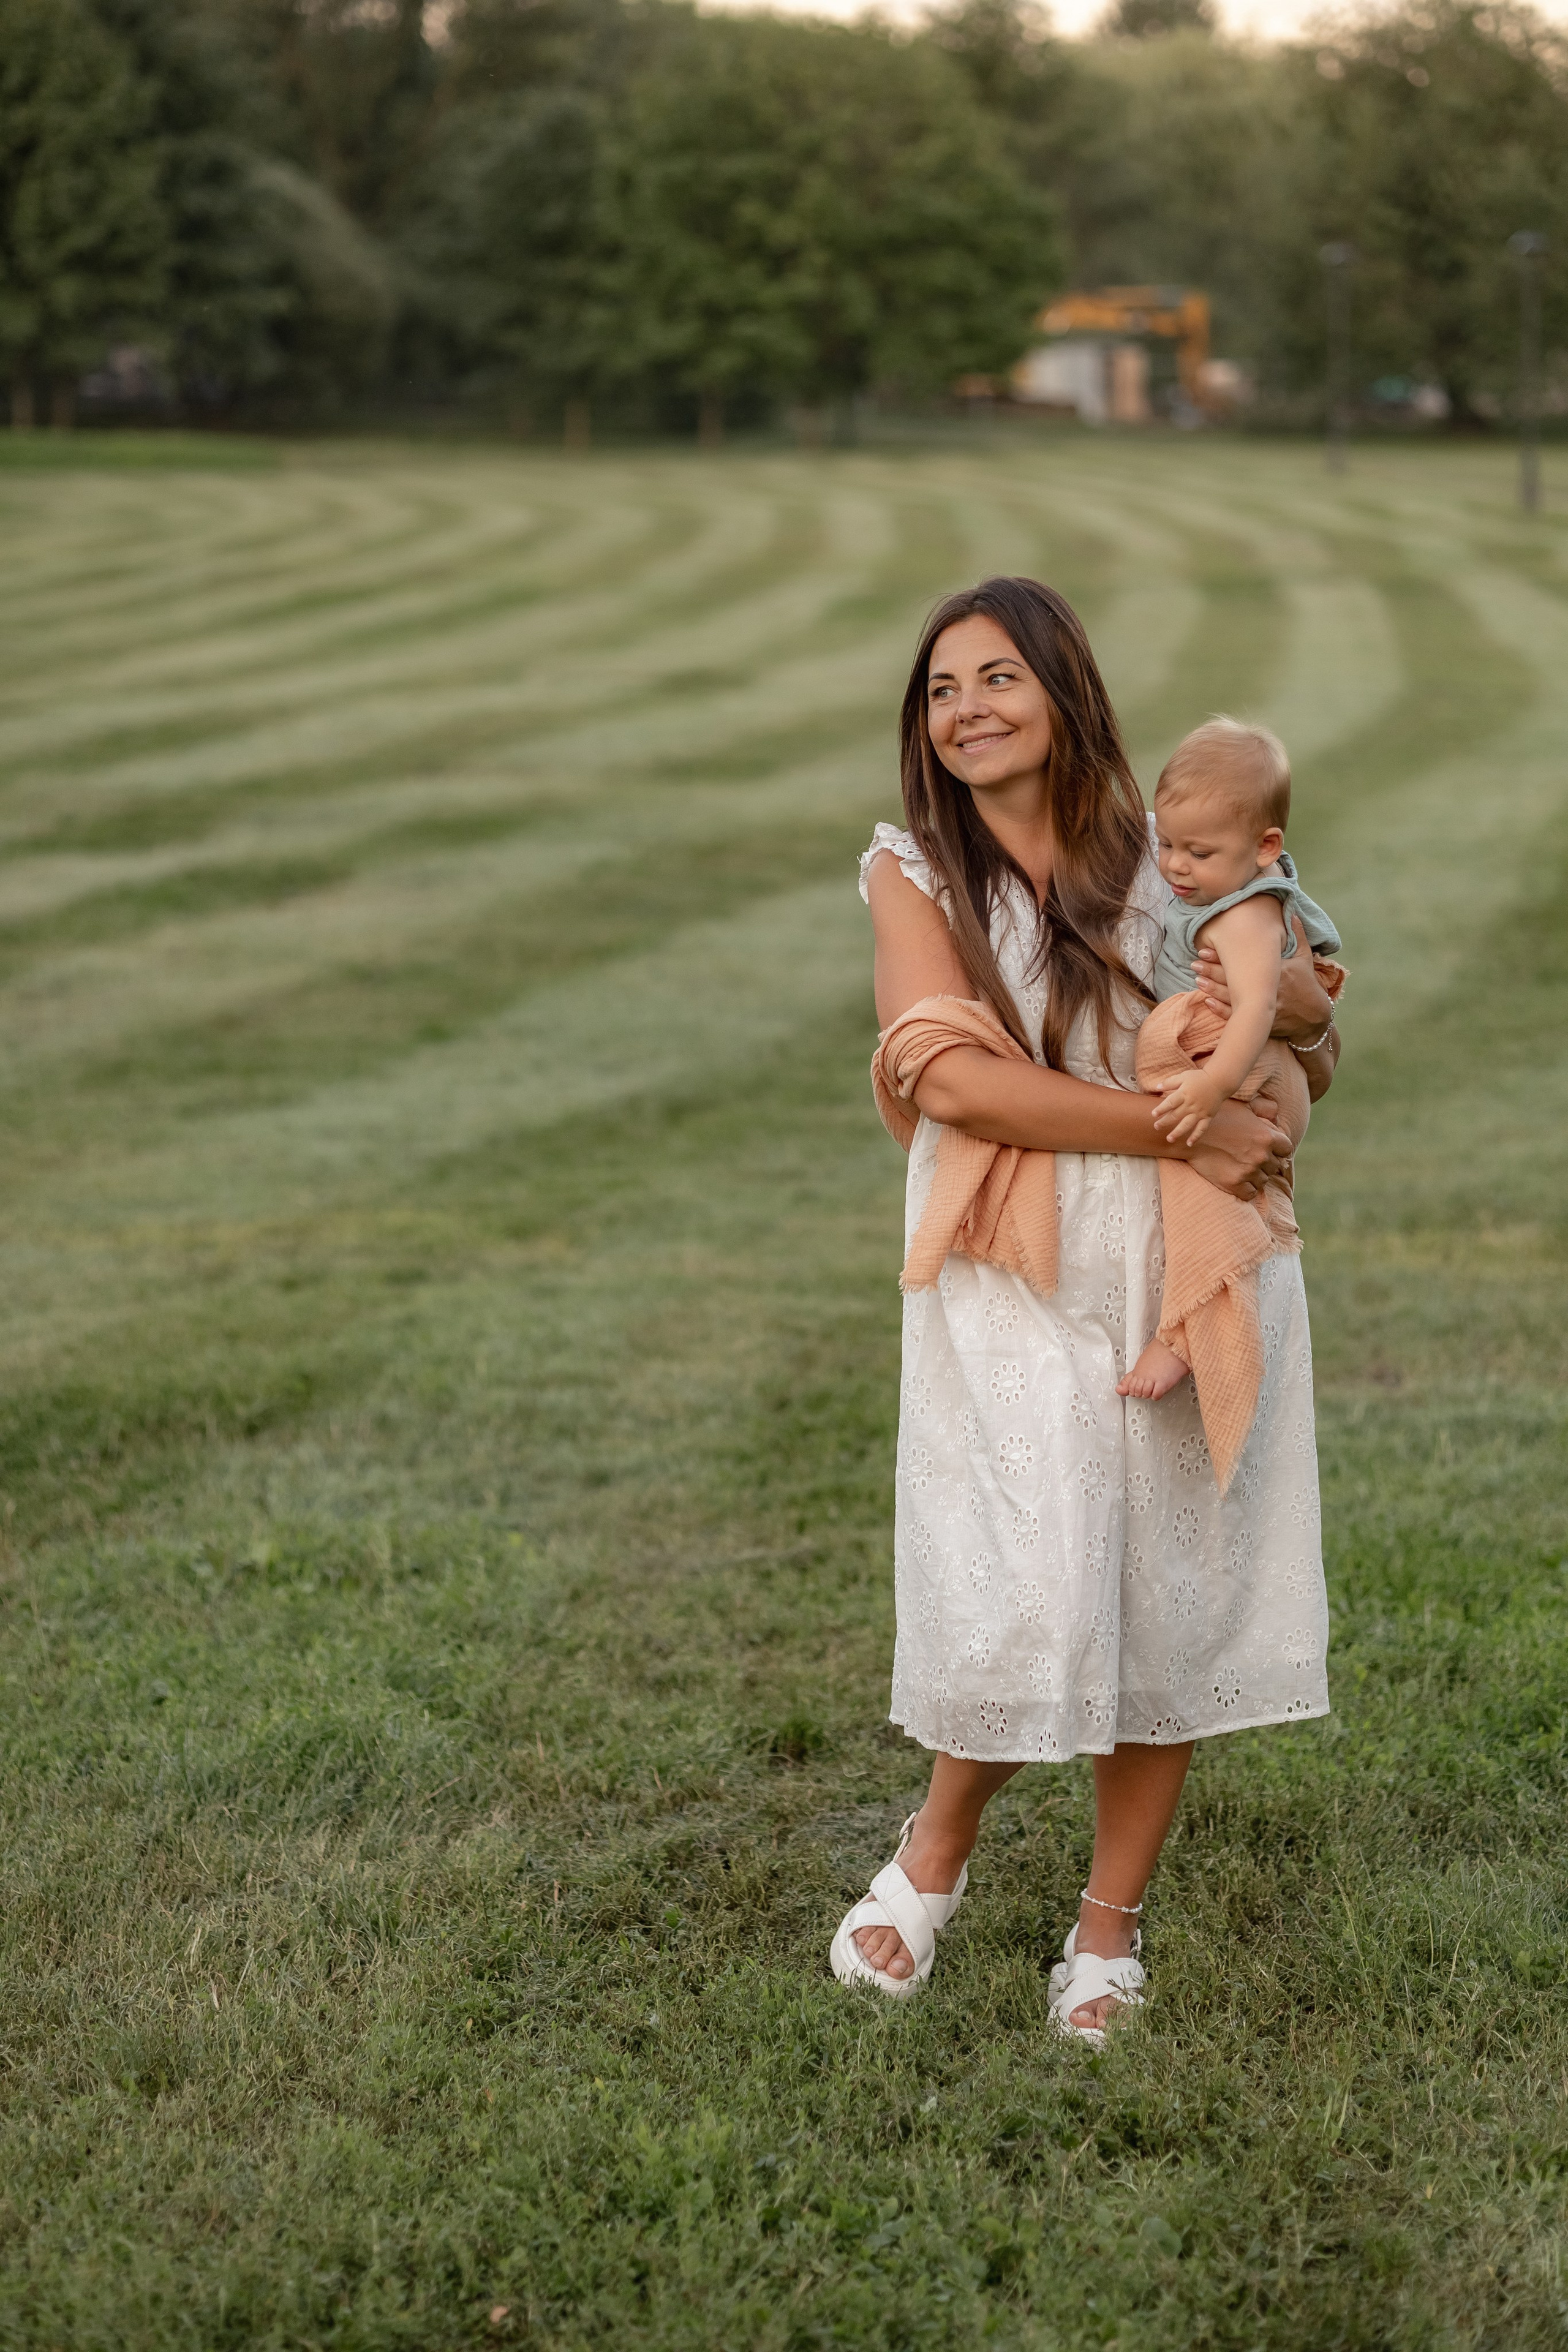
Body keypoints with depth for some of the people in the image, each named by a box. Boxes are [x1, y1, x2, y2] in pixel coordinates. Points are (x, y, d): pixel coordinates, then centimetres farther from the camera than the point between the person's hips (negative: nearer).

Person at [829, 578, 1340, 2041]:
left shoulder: (1167, 859, 7)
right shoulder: (914, 871, 0)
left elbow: (1308, 1083, 15)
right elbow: (953, 1078, -16)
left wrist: (1296, 1009, -10)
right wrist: (1185, 1131, -19)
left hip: (1189, 1278, 3)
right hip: (1014, 1287, -3)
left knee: (1172, 1600, 6)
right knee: (1031, 1603, -10)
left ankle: (1110, 1923, 24)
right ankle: (936, 1854, 19)